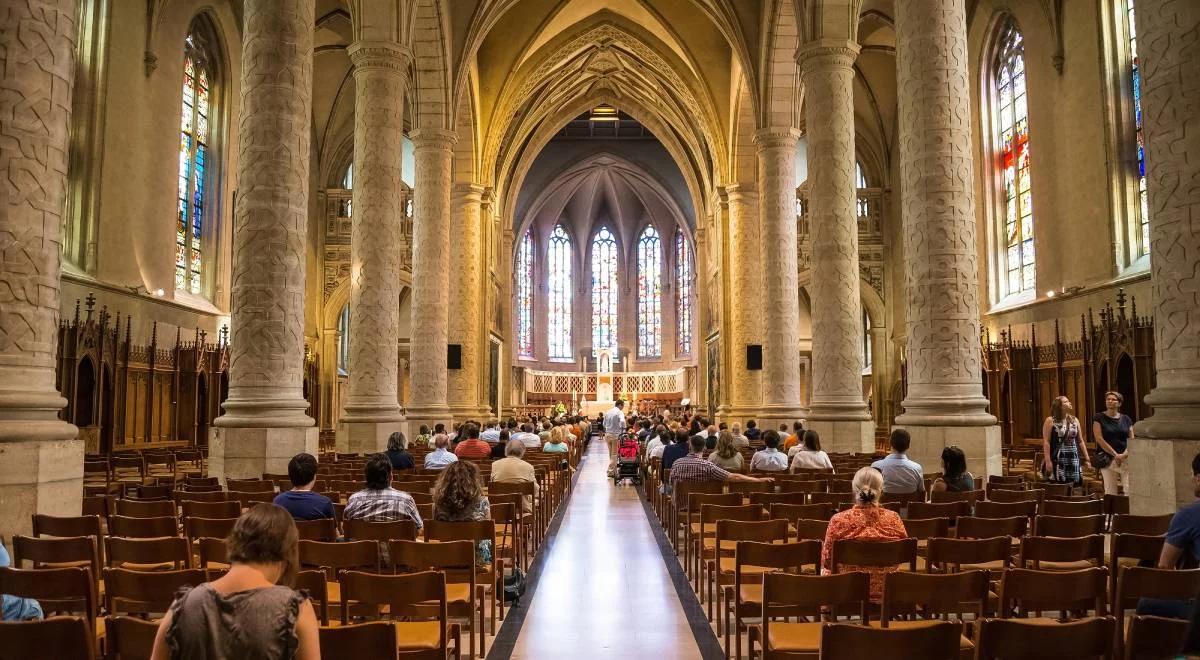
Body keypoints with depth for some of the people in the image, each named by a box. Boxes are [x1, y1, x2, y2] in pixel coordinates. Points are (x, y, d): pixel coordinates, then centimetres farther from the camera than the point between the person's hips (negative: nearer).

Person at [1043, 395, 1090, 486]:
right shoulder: (1050, 421, -4)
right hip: (1057, 461, -5)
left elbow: (1080, 441, 15)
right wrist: (1048, 460, -17)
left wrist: (1086, 459, 10)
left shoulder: (1075, 420, 12)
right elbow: (1046, 442, -10)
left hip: (1073, 460, 5)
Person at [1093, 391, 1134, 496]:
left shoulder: (1126, 419, 11)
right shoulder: (1099, 418, 2)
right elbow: (1099, 439, -5)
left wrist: (1125, 454, -9)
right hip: (1107, 459, -2)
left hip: (1126, 459, 2)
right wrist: (1115, 454, -10)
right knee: (1110, 492, 0)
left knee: (1129, 489, -6)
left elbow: (1131, 439, 8)